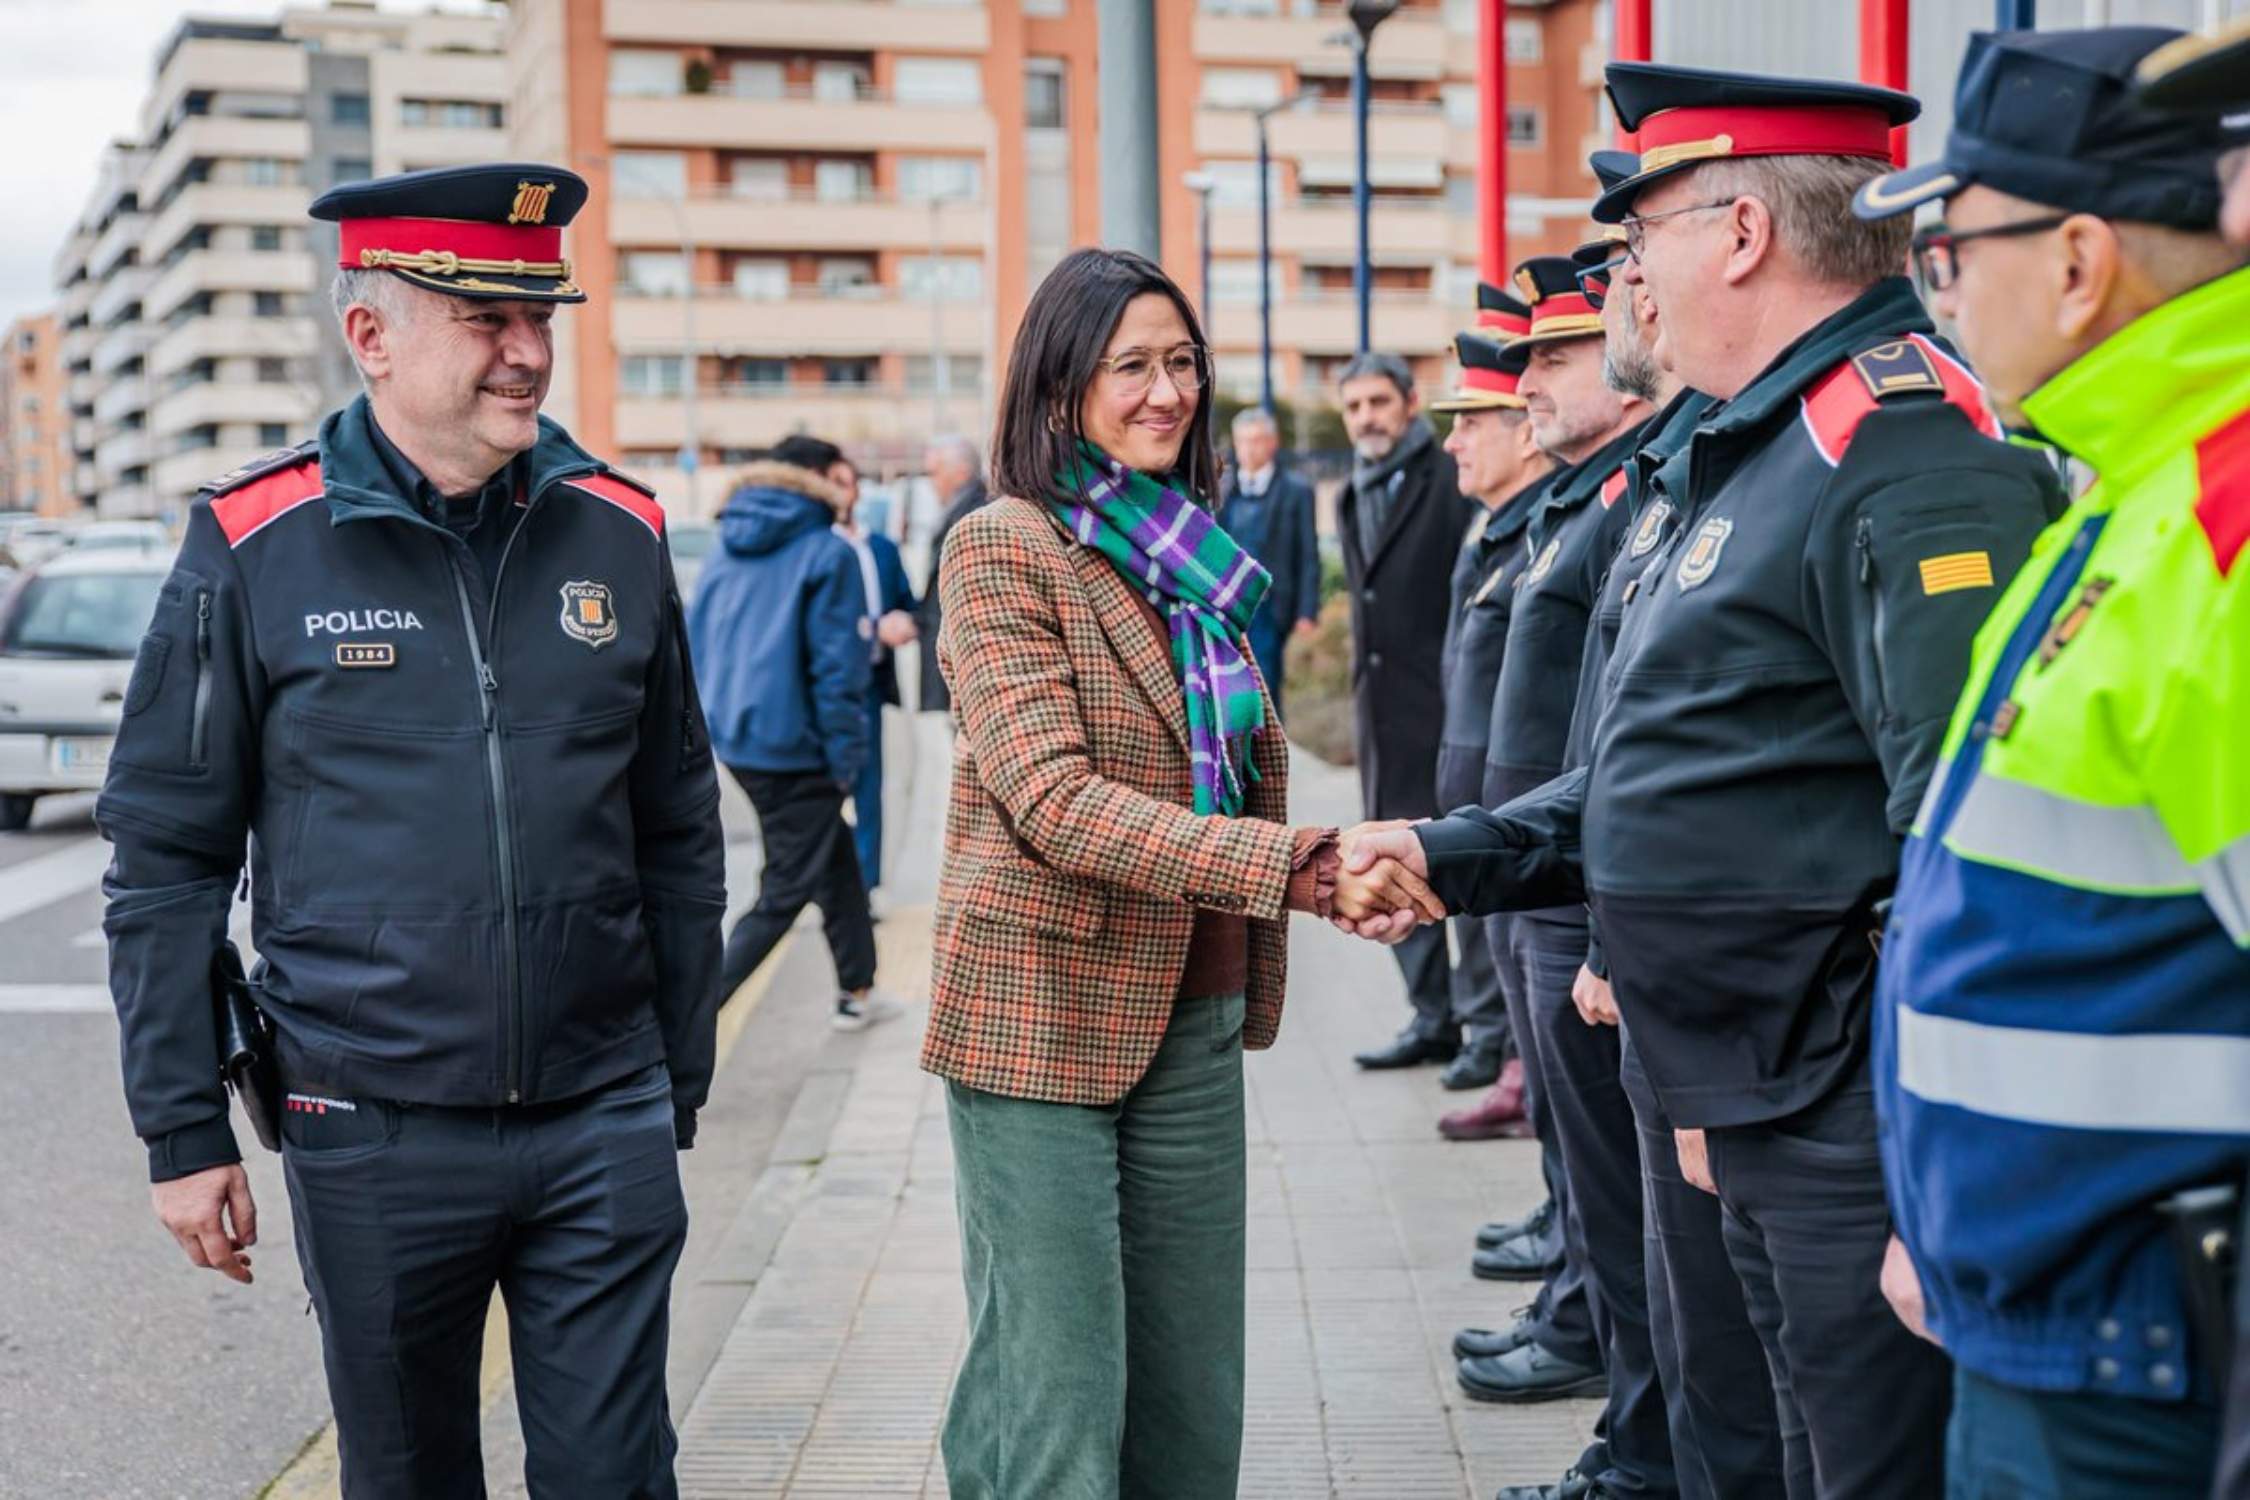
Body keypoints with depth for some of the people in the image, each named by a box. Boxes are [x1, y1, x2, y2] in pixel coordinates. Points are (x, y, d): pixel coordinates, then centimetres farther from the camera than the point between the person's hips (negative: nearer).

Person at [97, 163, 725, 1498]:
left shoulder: (616, 533, 4)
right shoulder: (255, 544, -4)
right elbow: (166, 858, 0)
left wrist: (681, 1081, 13)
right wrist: (185, 1134, -2)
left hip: (604, 1126, 2)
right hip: (375, 1137, -1)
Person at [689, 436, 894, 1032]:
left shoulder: (727, 547, 9)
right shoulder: (828, 554, -12)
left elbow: (697, 641, 12)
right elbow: (838, 668, -15)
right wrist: (845, 759, -9)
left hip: (733, 740, 8)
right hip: (793, 748, -8)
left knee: (837, 861, 23)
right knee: (784, 893, 1)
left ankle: (856, 992, 34)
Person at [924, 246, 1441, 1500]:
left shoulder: (1195, 552, 13)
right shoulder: (1002, 548, -10)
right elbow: (1053, 798, -21)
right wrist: (1295, 867, -28)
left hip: (1195, 1016, 7)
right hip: (1045, 1013, -7)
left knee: (1193, 1395, 13)